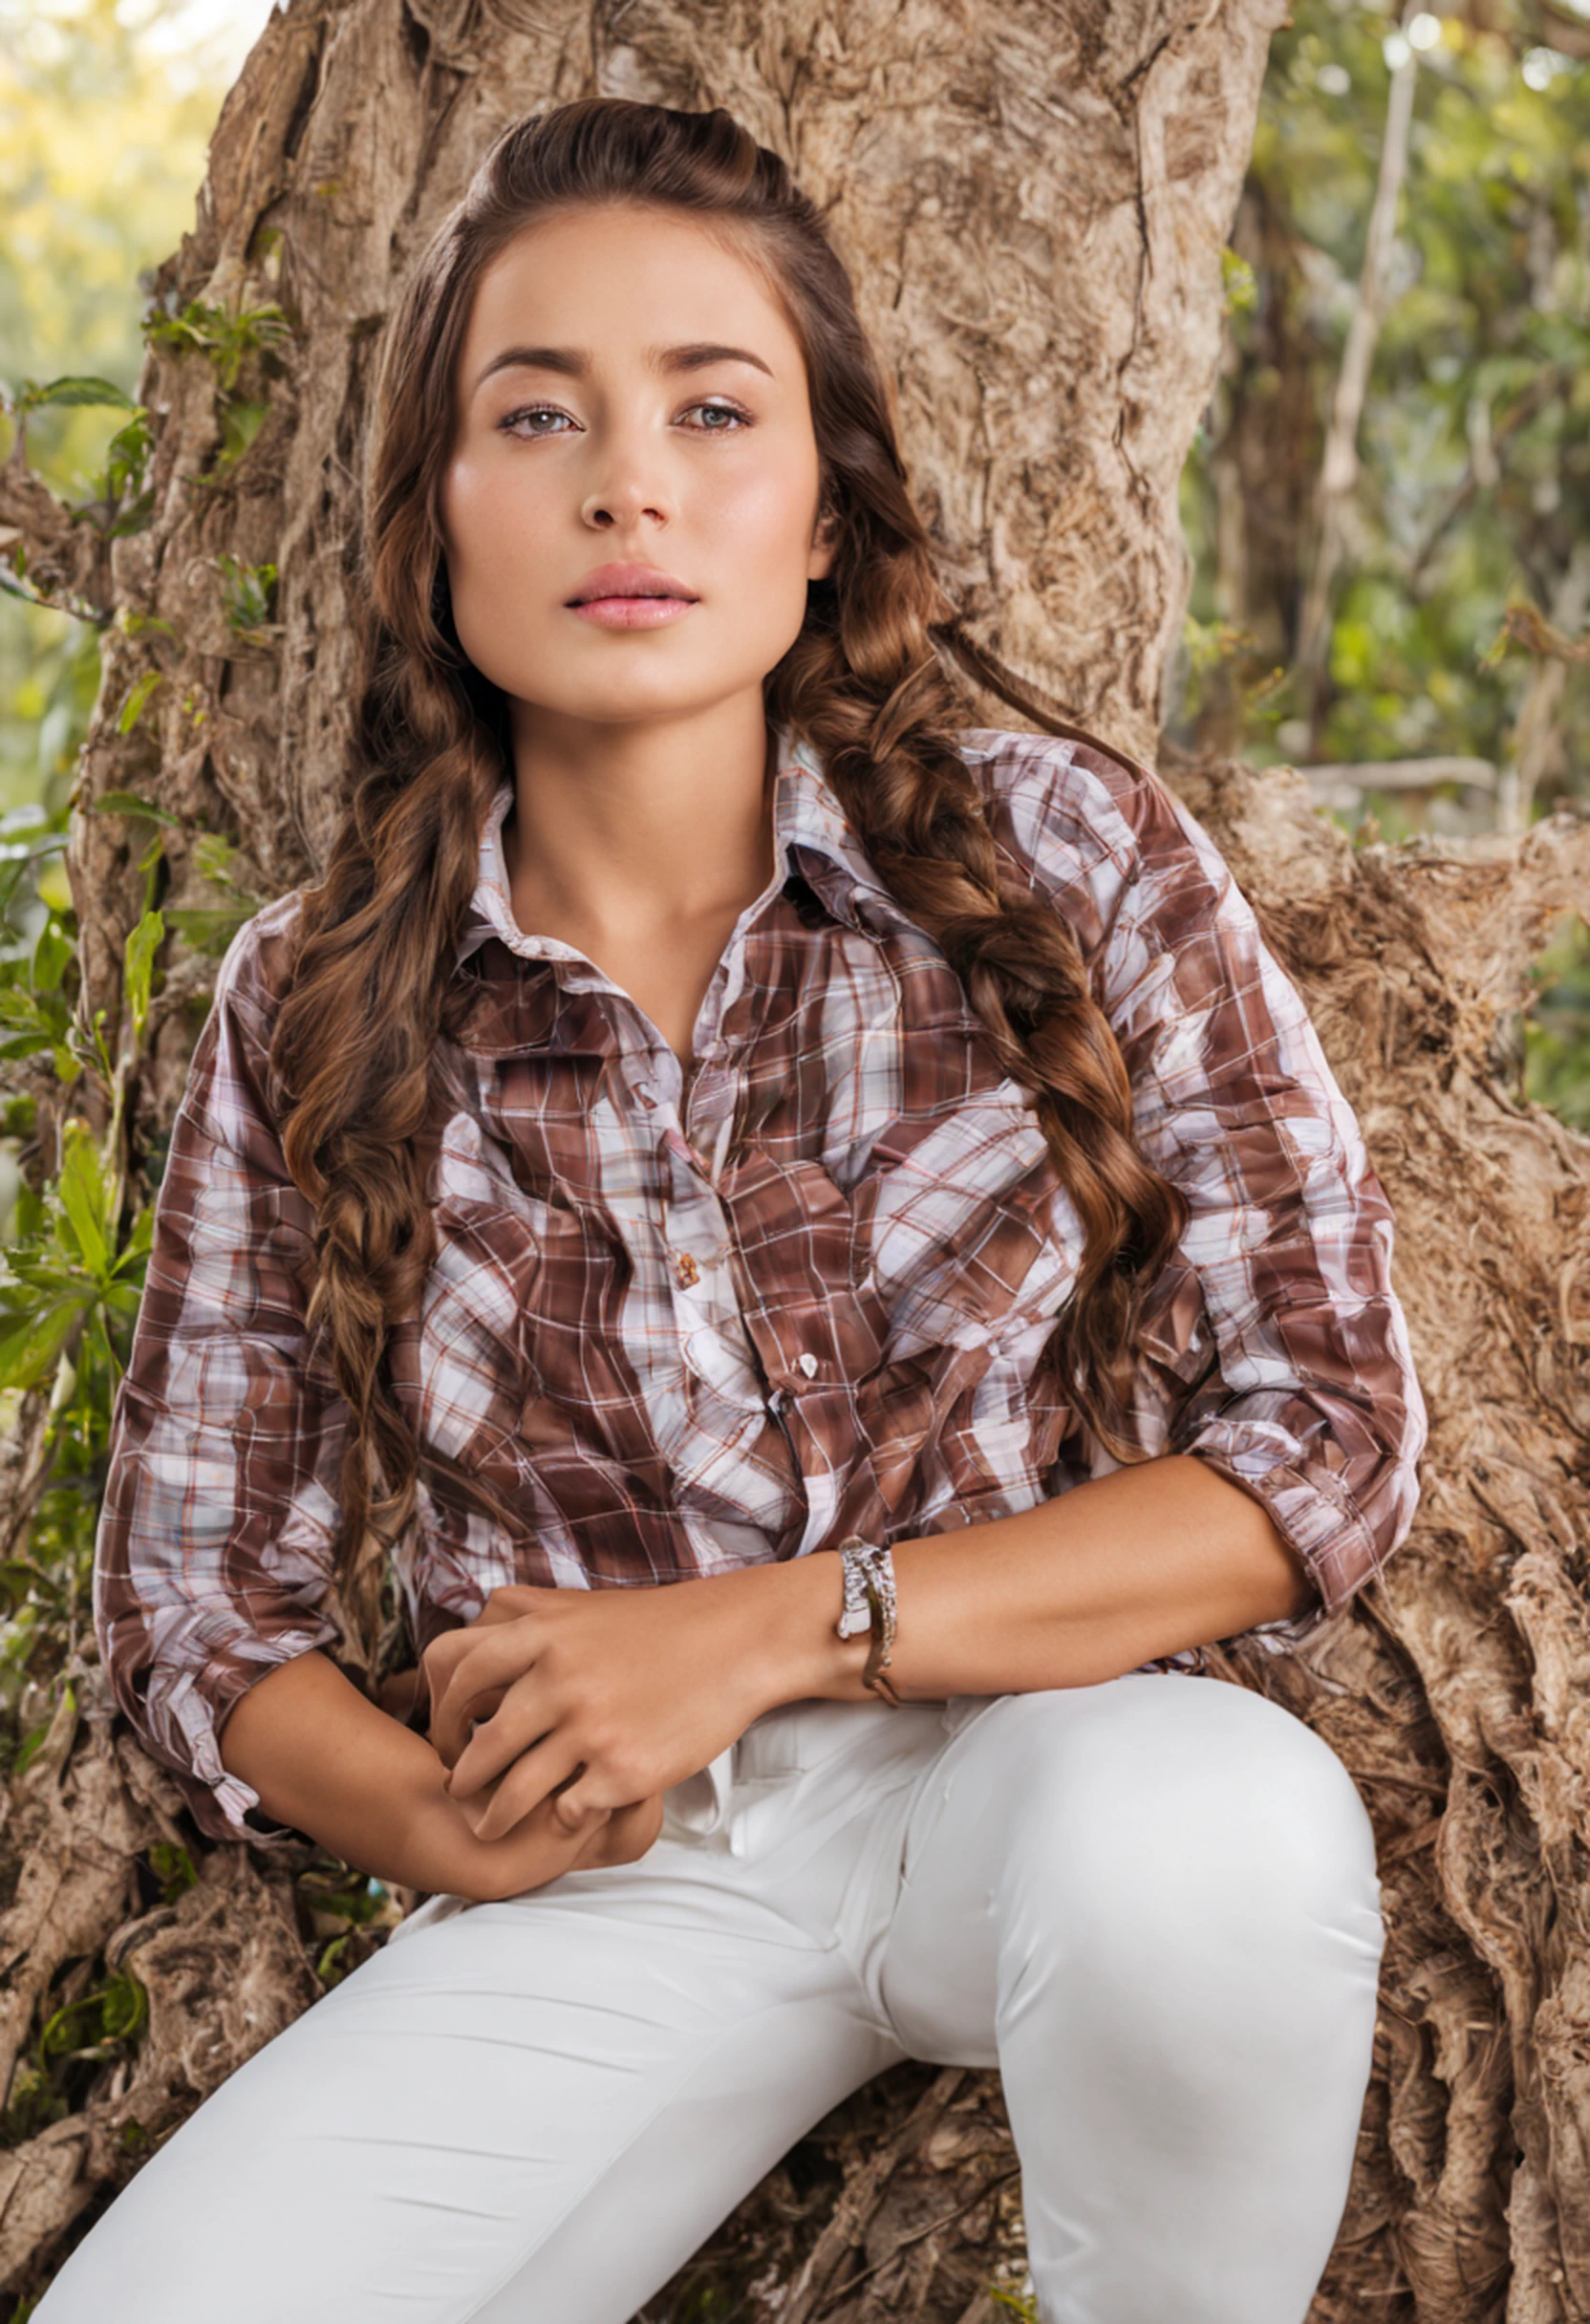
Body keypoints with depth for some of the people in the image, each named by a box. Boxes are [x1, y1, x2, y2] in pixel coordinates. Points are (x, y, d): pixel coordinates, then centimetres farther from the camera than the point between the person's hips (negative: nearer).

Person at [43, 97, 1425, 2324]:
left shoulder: (1064, 856, -4)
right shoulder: (312, 1013, 1)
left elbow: (1330, 1434, -7)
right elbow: (196, 1590, 8)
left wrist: (773, 1629, -16)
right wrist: (447, 1822, -14)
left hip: (1035, 1753, 0)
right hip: (613, 1878, 1)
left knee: (1200, 1823, -36)